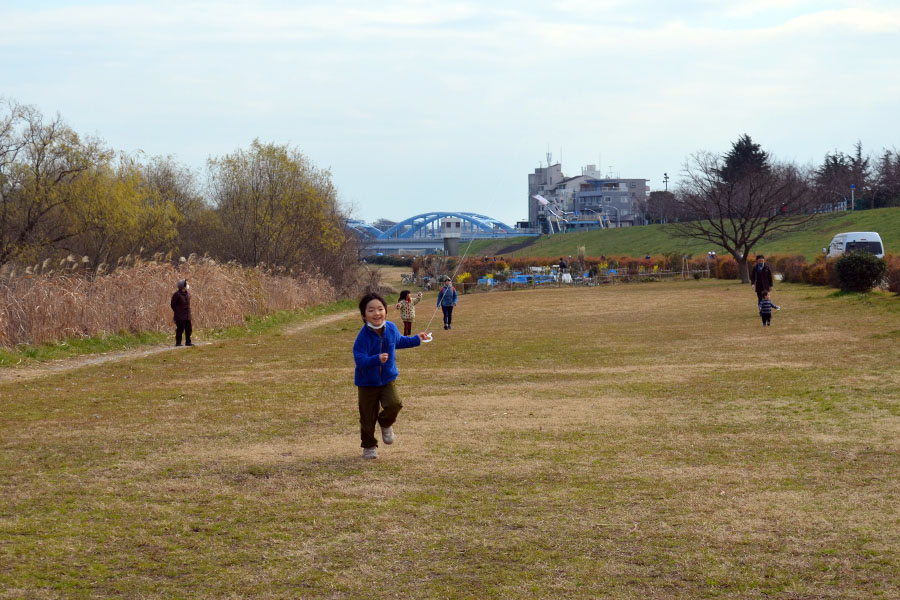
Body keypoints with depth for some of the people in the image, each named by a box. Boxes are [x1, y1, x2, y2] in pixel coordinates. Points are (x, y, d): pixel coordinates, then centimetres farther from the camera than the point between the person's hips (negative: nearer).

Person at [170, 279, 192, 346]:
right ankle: (178, 342, 0)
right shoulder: (177, 294, -11)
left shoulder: (188, 294, 10)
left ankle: (188, 342, 15)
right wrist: (177, 312, -1)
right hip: (180, 317, -7)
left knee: (188, 329, 7)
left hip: (187, 316, 7)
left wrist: (188, 310, 13)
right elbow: (173, 304, -4)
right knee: (180, 329, -5)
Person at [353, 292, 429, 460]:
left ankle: (386, 424, 14)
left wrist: (416, 339, 21)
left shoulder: (391, 328, -6)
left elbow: (399, 341, 19)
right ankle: (369, 446, 26)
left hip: (387, 379, 3)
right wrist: (377, 359, -43)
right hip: (367, 382, -3)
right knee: (368, 417, 2)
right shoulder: (364, 336, -22)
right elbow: (359, 359, -28)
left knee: (394, 404, -20)